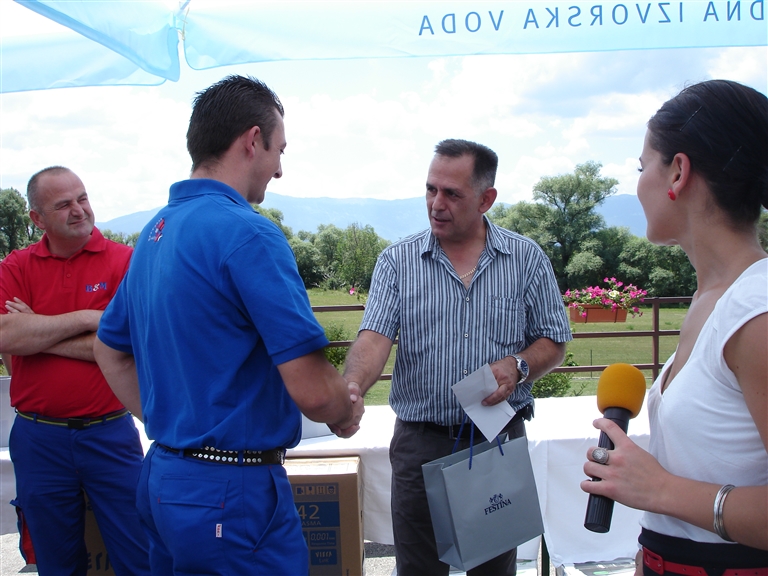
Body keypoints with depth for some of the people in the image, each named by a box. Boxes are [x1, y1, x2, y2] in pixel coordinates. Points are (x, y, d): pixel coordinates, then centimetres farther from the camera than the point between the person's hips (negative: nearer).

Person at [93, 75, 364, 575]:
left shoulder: (155, 231, 8)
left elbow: (110, 350, 20)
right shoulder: (247, 233, -20)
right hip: (234, 493, -9)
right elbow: (312, 390, -23)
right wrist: (347, 413, -2)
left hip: (161, 477, 9)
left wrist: (165, 421, 17)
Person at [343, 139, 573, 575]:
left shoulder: (527, 259, 1)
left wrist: (518, 367, -17)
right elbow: (375, 337, -12)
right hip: (420, 442, 0)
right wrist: (352, 388, -32)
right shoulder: (397, 261, -1)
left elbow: (554, 341, 5)